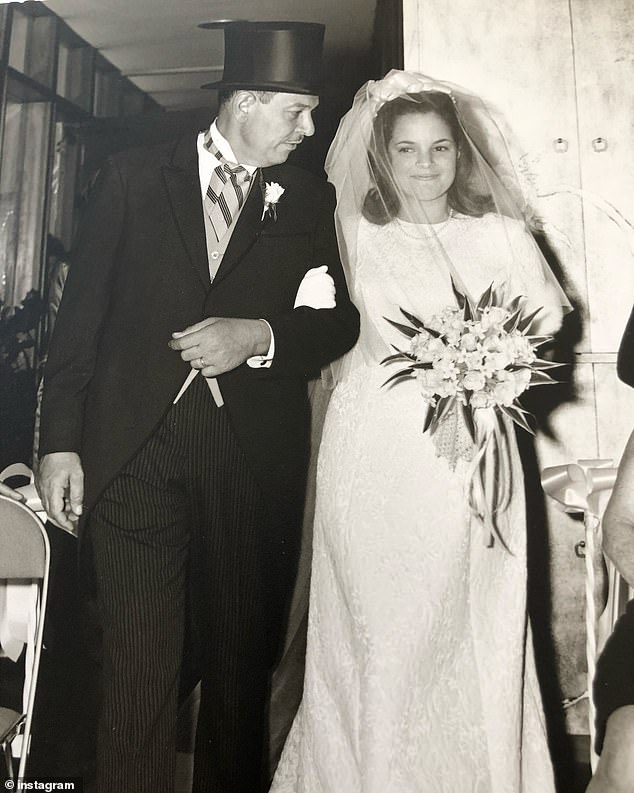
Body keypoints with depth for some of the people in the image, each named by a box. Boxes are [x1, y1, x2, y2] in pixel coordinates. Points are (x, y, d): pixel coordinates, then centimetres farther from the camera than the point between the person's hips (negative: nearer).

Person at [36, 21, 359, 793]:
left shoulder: (311, 200, 10)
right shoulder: (133, 178, 7)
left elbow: (339, 320, 8)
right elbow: (80, 314, 4)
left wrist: (261, 336, -11)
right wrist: (60, 440, -2)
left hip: (256, 459, 2)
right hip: (135, 449, -1)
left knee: (243, 661, 13)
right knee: (136, 667, 3)